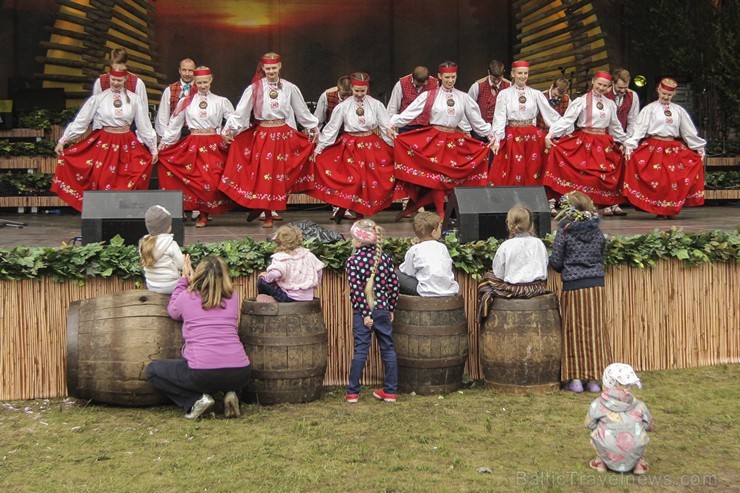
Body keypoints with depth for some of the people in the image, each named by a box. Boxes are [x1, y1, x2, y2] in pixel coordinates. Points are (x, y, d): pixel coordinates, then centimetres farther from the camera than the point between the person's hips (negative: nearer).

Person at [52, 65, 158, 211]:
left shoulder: (133, 99, 1)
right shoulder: (99, 99, -2)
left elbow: (144, 126, 7)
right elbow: (80, 122, 1)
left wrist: (153, 148, 9)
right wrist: (63, 141, 1)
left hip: (127, 146, 1)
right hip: (103, 144, -1)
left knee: (127, 185, -4)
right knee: (102, 182, -5)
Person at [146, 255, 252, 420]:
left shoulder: (187, 296, 6)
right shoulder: (233, 296, 12)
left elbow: (172, 311, 30)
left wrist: (184, 279, 39)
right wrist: (190, 280, 34)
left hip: (202, 373, -3)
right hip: (239, 373, 3)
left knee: (153, 370, 21)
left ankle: (196, 399, 3)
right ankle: (233, 394, 8)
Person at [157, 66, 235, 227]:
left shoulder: (221, 102, 8)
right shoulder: (185, 102, 8)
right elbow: (173, 125, 12)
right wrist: (162, 145, 13)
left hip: (214, 146, 0)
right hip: (193, 147, 0)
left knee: (212, 182, -9)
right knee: (196, 181, -4)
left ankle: (204, 214, 8)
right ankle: (202, 214, 11)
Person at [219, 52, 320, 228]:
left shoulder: (290, 88, 3)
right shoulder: (254, 89, -2)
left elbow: (302, 111, 13)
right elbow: (240, 112, -2)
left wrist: (313, 128, 16)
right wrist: (228, 130, -6)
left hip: (284, 137, 1)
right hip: (262, 136, -1)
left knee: (281, 173, 3)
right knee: (263, 174, 0)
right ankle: (267, 215, 12)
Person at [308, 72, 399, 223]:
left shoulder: (376, 105, -3)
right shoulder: (343, 106, -5)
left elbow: (386, 127, 3)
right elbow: (331, 129, 0)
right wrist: (318, 148, -1)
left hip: (371, 147, 2)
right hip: (350, 147, -2)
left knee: (372, 181, -1)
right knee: (353, 181, -13)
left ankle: (360, 213, 15)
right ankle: (342, 209, 11)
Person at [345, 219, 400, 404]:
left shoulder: (353, 260, -10)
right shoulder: (385, 257, 1)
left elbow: (356, 290, -16)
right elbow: (394, 285, 1)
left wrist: (365, 313, -11)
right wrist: (391, 309, 10)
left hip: (362, 312, -3)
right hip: (383, 310, 3)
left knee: (361, 350, 3)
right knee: (388, 349, 9)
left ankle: (353, 392, 9)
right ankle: (390, 391, 15)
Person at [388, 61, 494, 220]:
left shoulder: (463, 97, 8)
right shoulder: (429, 96, 0)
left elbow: (476, 119, 15)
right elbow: (409, 112, -5)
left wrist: (490, 134, 14)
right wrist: (393, 125, -14)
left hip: (455, 141, 3)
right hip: (434, 139, -3)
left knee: (453, 176, 0)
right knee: (437, 176, -4)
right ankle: (441, 215, 4)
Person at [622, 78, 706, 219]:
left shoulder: (679, 110, 12)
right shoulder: (650, 109, 2)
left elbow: (689, 132, 17)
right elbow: (639, 129, -6)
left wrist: (699, 148, 16)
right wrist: (630, 146, -16)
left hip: (674, 150, 3)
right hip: (653, 149, -3)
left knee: (675, 180, -6)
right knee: (657, 180, -11)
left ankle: (671, 209, 7)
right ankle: (660, 210, 1)